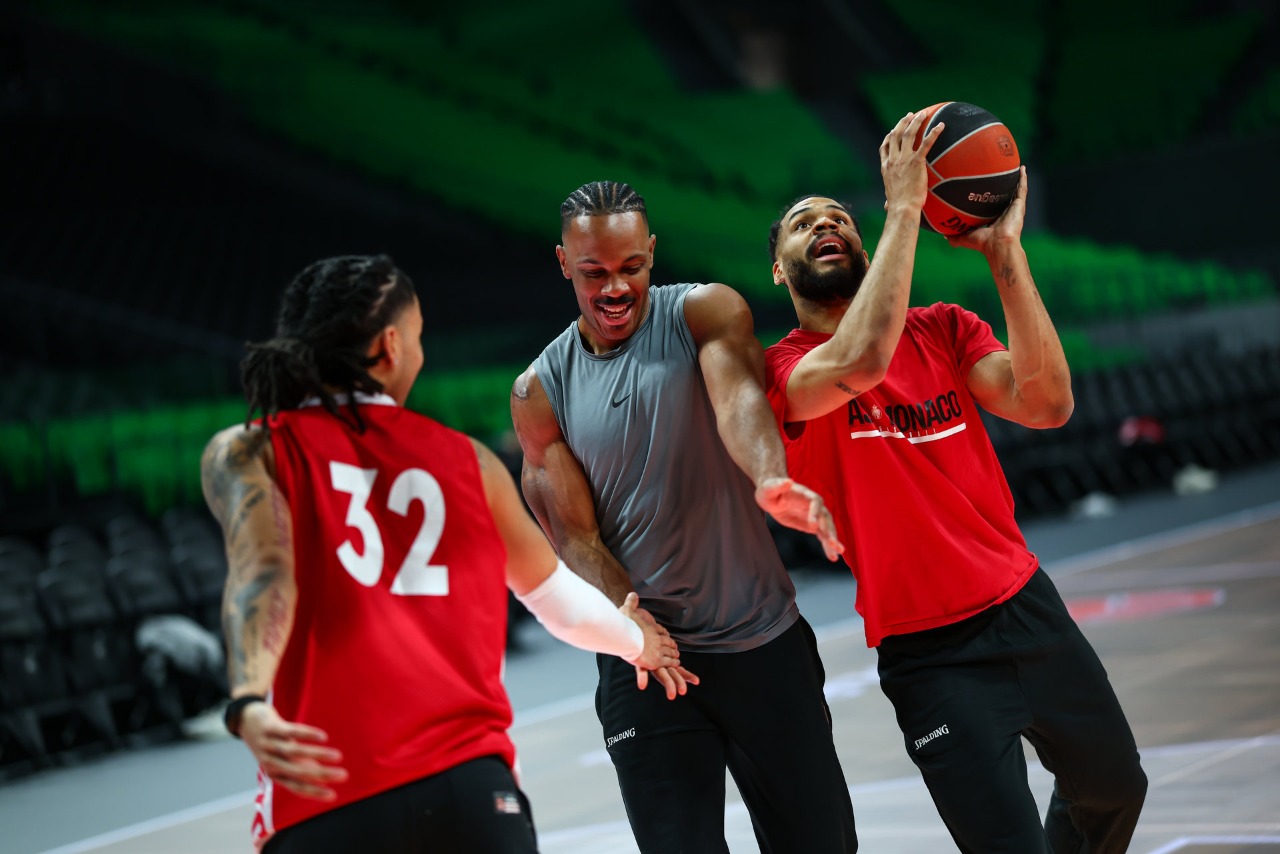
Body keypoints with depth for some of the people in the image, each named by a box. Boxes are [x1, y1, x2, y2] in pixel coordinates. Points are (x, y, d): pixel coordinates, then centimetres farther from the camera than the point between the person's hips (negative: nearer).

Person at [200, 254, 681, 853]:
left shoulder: (242, 455, 9)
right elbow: (556, 597, 28)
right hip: (470, 786, 2)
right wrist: (639, 640, 49)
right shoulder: (466, 461, 17)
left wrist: (250, 703, -28)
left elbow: (262, 570, -12)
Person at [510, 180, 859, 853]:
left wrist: (770, 480, -47)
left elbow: (737, 397, -25)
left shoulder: (706, 313, -3)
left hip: (764, 639, 0)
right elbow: (574, 534, -2)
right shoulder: (539, 393, 2)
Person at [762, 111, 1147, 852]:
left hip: (1028, 606, 6)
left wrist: (1005, 249, -17)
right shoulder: (782, 370, -9)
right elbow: (861, 361, -33)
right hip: (930, 653, -5)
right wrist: (905, 207, -27)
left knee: (1115, 786, 22)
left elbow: (1047, 404, -12)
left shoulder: (944, 330, 5)